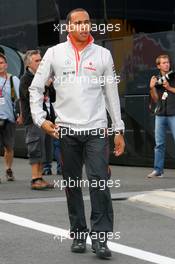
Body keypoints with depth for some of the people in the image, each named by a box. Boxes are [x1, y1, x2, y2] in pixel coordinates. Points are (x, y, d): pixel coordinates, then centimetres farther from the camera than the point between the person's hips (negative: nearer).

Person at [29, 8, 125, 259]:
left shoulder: (103, 54, 6)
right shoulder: (55, 53, 4)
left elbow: (112, 93, 9)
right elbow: (36, 88, 9)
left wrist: (119, 129, 7)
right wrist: (40, 119, -2)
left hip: (96, 129, -1)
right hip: (67, 130, 1)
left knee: (99, 182, -10)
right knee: (72, 186, 7)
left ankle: (100, 238, -7)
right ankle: (78, 235, 19)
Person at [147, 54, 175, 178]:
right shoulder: (156, 79, 13)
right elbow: (156, 99, 10)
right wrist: (152, 88, -5)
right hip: (160, 114, 4)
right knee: (159, 144, 6)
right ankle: (158, 170, 10)